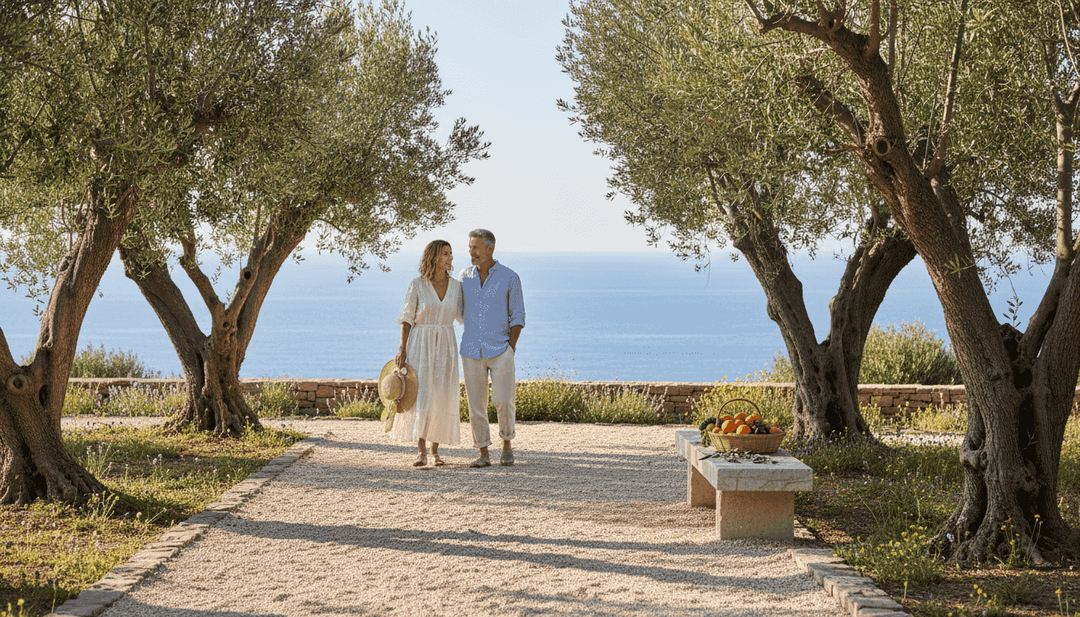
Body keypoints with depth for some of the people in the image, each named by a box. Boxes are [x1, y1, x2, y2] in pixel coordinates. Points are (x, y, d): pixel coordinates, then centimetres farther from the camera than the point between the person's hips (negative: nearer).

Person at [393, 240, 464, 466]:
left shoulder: (456, 285, 2)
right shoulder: (416, 285, -7)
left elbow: (462, 316, 12)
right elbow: (407, 318, -3)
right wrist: (402, 349, -10)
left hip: (445, 346, 3)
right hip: (420, 345, -3)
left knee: (441, 397, 2)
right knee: (420, 395, -11)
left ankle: (435, 451, 14)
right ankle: (421, 451, -8)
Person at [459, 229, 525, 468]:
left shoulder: (510, 278, -4)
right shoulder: (465, 276, 7)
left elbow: (517, 316, -1)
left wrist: (511, 349, -9)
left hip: (500, 350, -3)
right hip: (471, 352, 3)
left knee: (504, 401, -9)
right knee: (476, 403, 1)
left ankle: (507, 444, 15)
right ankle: (483, 454, 9)